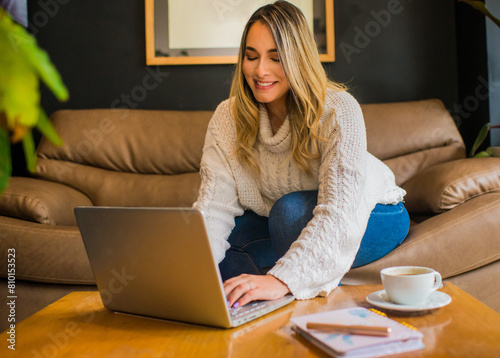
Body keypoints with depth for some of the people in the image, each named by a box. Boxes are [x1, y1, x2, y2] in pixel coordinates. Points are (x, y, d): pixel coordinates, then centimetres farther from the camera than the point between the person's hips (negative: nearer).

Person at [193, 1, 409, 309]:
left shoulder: (339, 110, -29)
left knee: (291, 208, -34)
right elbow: (215, 205, -21)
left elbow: (339, 211, -39)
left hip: (367, 217, -3)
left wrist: (282, 279, -53)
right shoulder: (228, 118, -15)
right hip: (286, 224, 4)